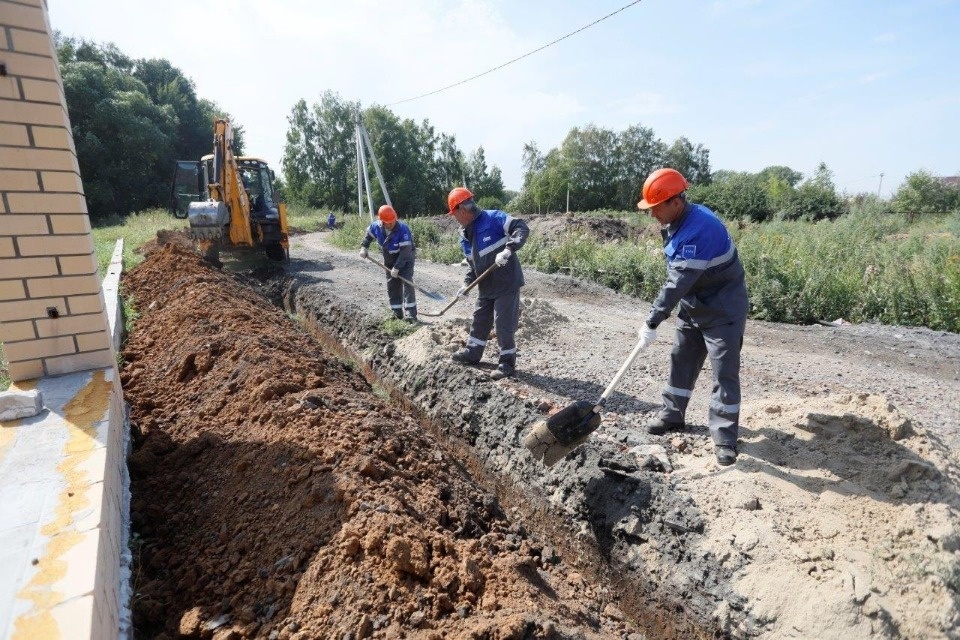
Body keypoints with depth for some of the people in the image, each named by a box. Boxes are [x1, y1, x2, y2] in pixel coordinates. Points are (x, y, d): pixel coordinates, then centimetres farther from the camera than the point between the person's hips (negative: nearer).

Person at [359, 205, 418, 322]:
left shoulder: (403, 229, -31)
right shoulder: (376, 227, -15)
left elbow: (405, 251, -32)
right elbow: (368, 235, 10)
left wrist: (397, 267, -31)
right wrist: (364, 247, -3)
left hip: (406, 259, -6)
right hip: (389, 261, 6)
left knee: (407, 283, -18)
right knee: (392, 286, 6)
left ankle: (411, 313, -19)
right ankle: (397, 313, 16)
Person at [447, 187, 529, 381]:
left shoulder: (493, 218, -16)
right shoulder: (464, 235, 10)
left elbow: (522, 228, -24)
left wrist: (508, 250, -36)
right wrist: (467, 283, 6)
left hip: (506, 283, -8)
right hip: (485, 286, 8)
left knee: (504, 324, -2)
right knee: (479, 320, 19)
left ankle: (508, 362, 13)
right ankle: (472, 353, 36)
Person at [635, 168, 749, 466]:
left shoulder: (699, 228, -30)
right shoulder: (674, 224, 1)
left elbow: (678, 282, -32)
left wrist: (652, 322, -29)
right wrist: (655, 318, 12)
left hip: (723, 311, -9)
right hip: (692, 308, 9)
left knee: (725, 374, -3)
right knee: (681, 361, 15)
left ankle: (725, 439, 7)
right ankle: (672, 416, 29)